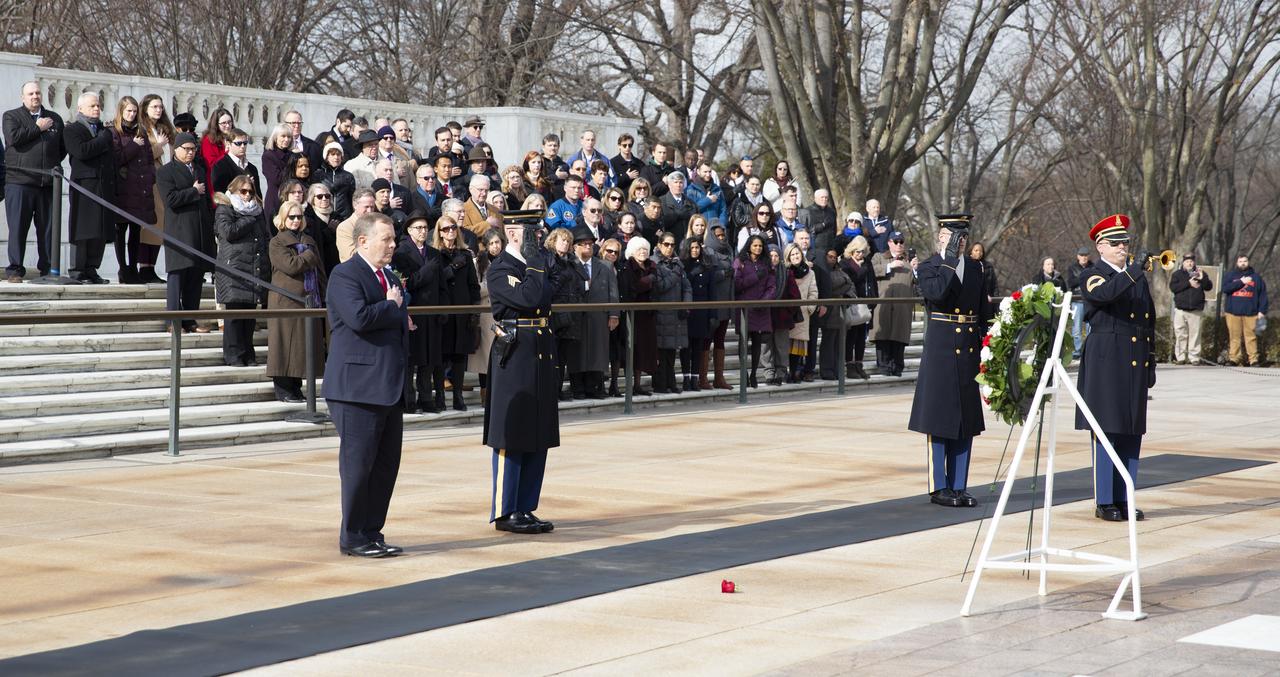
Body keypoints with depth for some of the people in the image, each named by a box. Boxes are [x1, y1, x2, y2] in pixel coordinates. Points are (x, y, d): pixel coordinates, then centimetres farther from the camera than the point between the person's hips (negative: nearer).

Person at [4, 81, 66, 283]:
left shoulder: (55, 119, 18)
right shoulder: (11, 116, 8)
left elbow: (63, 146, 20)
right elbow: (13, 137, -11)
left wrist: (53, 164, 7)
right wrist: (38, 128, -5)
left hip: (48, 183, 3)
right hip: (19, 181, -3)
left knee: (49, 227, 3)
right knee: (18, 227, -2)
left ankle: (47, 268, 10)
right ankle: (15, 269, 2)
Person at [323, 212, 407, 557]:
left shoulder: (390, 278, 19)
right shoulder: (344, 276, -9)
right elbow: (359, 317, -25)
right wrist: (392, 306, -10)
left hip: (390, 387, 9)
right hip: (358, 387, -9)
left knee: (387, 464, 9)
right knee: (358, 464, -3)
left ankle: (372, 533, 17)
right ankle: (353, 538, 5)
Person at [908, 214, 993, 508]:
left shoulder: (975, 268, 13)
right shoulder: (928, 268, -3)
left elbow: (983, 310, 17)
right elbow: (936, 293, -24)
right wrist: (950, 259, -19)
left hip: (969, 353, 6)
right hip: (941, 353, -5)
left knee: (966, 422, 7)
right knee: (939, 422, -1)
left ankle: (959, 487, 14)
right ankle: (939, 487, 5)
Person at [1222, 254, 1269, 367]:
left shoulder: (1256, 276, 11)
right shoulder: (1231, 275, 11)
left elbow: (1262, 295, 7)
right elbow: (1225, 289, -5)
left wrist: (1262, 311, -3)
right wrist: (1241, 282, -10)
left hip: (1250, 312, 0)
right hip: (1233, 312, 1)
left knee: (1251, 336, -5)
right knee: (1235, 337, -1)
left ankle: (1254, 360, -6)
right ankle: (1234, 359, 2)